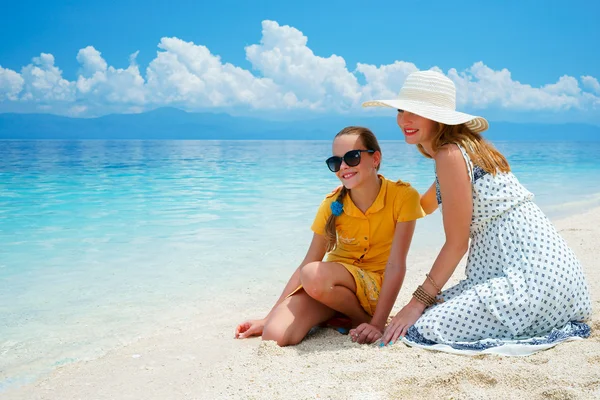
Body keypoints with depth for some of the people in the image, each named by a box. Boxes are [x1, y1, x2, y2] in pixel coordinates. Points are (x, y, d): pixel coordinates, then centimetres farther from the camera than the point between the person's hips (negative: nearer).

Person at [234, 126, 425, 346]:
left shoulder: (403, 196, -14)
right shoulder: (332, 204, -5)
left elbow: (396, 265, -16)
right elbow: (307, 264, -3)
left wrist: (377, 323, -22)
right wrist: (268, 317, -7)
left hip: (375, 286, -3)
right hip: (335, 282, 3)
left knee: (315, 276, -34)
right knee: (275, 335, -23)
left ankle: (362, 319, -8)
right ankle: (334, 314, 2)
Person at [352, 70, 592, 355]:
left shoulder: (450, 155, -13)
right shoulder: (466, 146, 18)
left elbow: (457, 244, -12)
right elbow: (424, 206, 35)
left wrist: (417, 302, -8)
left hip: (530, 274, -10)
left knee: (423, 329, -18)